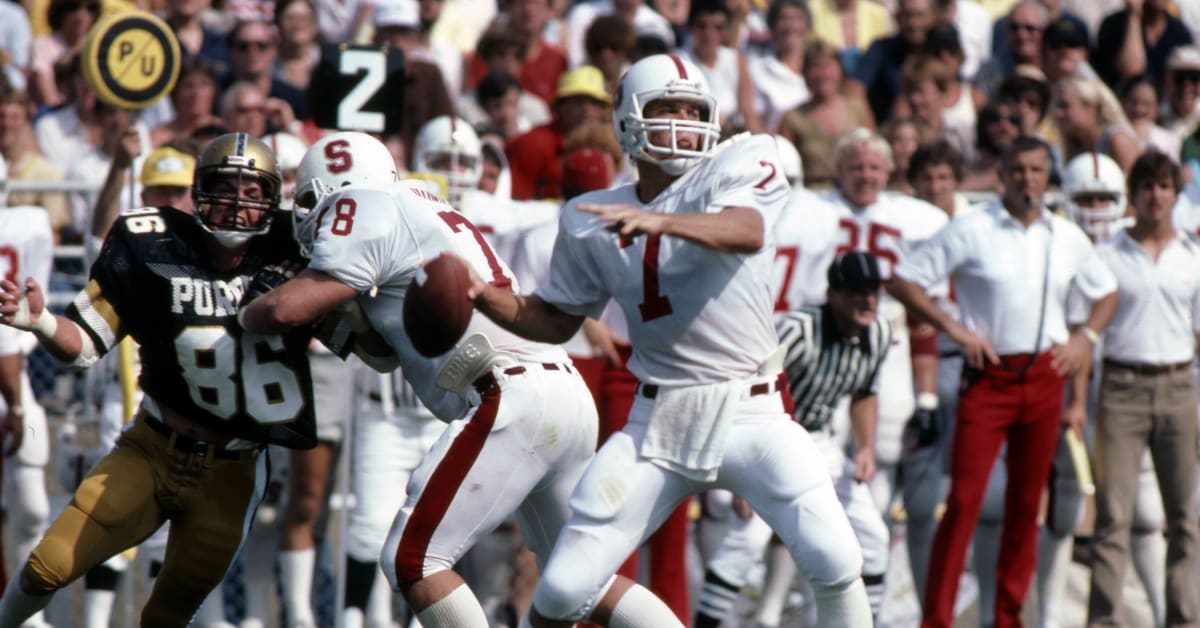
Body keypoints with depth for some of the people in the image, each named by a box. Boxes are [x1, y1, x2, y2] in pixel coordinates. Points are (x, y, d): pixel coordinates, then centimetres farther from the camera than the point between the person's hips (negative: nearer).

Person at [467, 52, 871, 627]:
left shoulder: (741, 164, -3)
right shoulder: (592, 222, 8)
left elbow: (747, 232, -25)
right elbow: (555, 320, 19)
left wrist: (660, 221, -43)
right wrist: (486, 298, -1)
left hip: (752, 411, -3)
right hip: (658, 423, 3)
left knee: (835, 561, -19)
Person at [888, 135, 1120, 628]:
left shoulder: (1068, 238, 9)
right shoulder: (970, 231, -4)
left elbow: (1106, 293, 23)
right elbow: (903, 281, -5)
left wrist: (1085, 337, 5)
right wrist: (955, 329, -13)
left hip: (1044, 378, 4)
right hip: (987, 378, -4)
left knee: (1026, 504, 8)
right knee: (964, 500, -10)